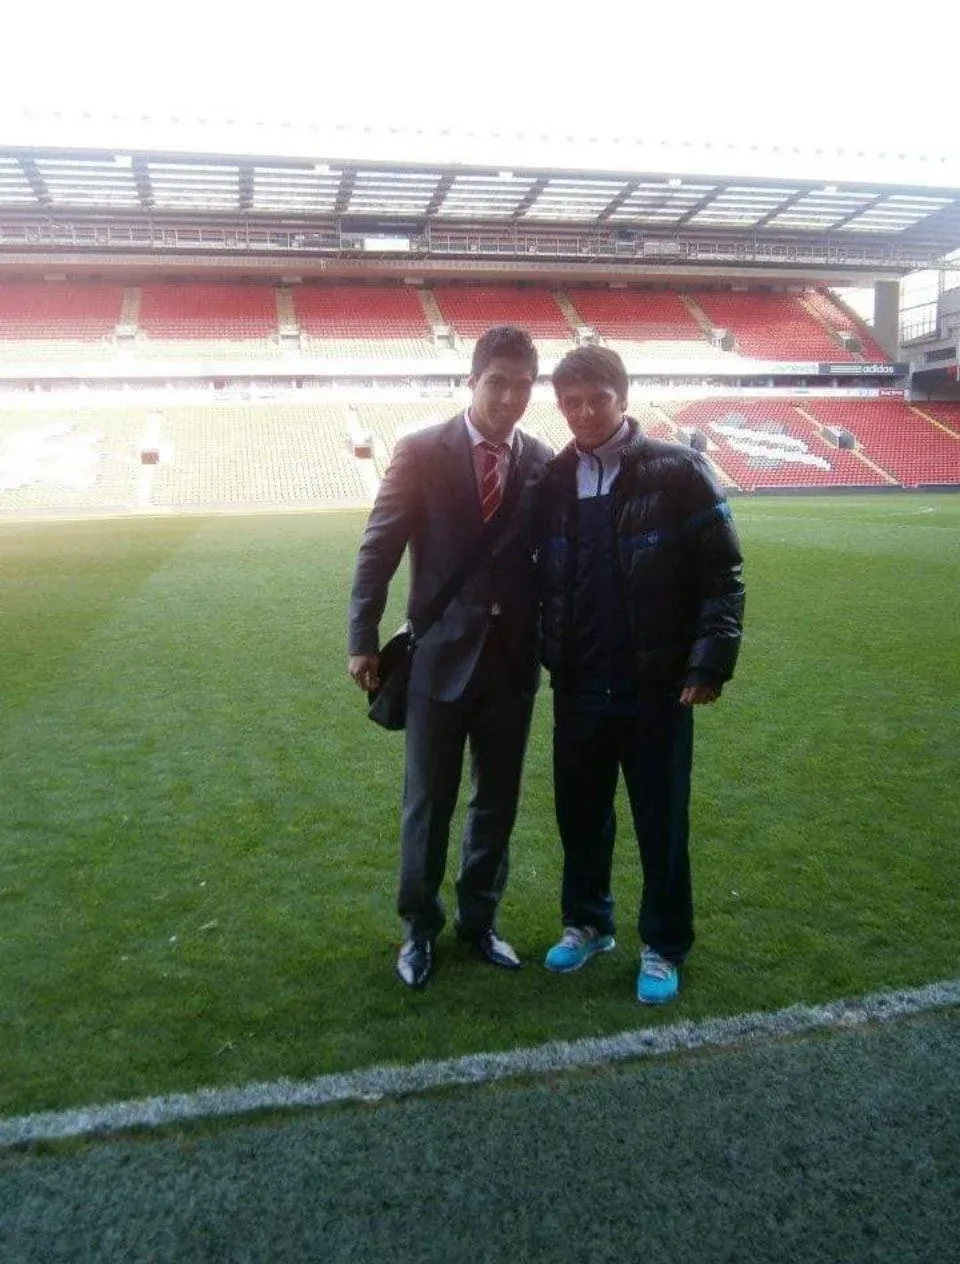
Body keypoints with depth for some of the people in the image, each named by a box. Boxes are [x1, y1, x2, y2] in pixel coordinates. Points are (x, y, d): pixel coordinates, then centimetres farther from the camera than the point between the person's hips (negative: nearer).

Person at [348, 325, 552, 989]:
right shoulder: (422, 452, -5)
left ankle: (480, 919, 34)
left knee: (499, 802, 14)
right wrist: (364, 639, -5)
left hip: (513, 657, 3)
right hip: (441, 653, -2)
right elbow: (379, 550, -3)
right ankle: (420, 928, 29)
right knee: (428, 803, 10)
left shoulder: (544, 461, 1)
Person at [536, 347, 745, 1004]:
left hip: (657, 685, -4)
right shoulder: (554, 481, 5)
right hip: (577, 686, 4)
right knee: (580, 813, 16)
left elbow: (722, 574, -9)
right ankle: (587, 922, 37)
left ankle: (664, 947, 27)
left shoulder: (678, 471, -8)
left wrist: (710, 661, -15)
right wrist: (545, 655, 5)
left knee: (661, 821, 9)